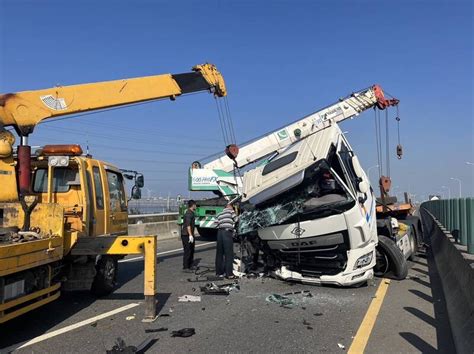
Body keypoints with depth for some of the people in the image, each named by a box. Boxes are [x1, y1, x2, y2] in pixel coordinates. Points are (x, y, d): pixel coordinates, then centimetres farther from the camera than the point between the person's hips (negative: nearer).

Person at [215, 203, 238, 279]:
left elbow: (217, 223, 12)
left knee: (219, 253, 11)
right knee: (229, 254, -4)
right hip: (227, 232, -6)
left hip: (219, 232, 6)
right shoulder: (231, 211, 10)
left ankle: (219, 272, 16)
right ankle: (229, 274, -5)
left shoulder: (219, 214, 23)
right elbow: (235, 220, 6)